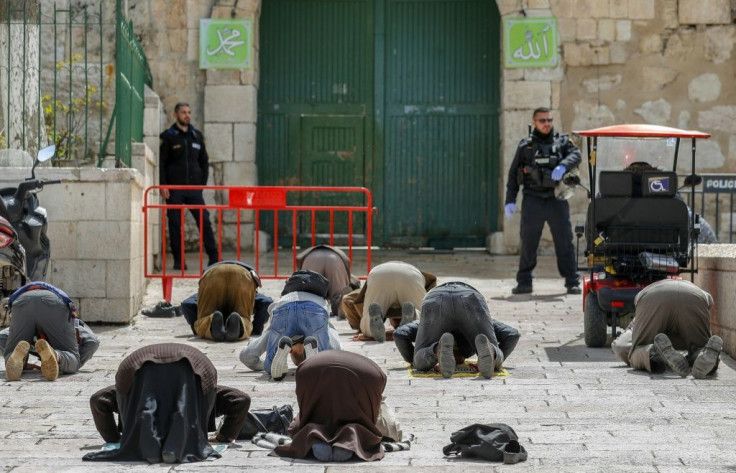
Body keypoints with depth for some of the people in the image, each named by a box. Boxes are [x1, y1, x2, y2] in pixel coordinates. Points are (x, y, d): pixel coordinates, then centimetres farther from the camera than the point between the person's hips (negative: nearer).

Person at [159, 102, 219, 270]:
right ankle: (178, 260, 6)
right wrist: (163, 185, -9)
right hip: (174, 188, -2)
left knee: (204, 221, -4)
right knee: (175, 224, 0)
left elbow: (204, 161, 18)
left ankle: (214, 258, -2)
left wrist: (203, 183, 8)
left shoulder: (197, 136, 13)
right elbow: (161, 163, 0)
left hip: (194, 187, 3)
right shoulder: (168, 137, 2)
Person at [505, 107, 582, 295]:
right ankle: (524, 283, 7)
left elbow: (575, 155, -9)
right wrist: (510, 200, 4)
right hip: (532, 201, 1)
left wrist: (563, 166, -29)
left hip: (557, 200, 0)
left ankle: (572, 282, 2)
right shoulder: (525, 146, 12)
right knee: (528, 243, 1)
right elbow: (513, 174, 11)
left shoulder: (562, 141, 10)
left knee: (565, 241, -2)